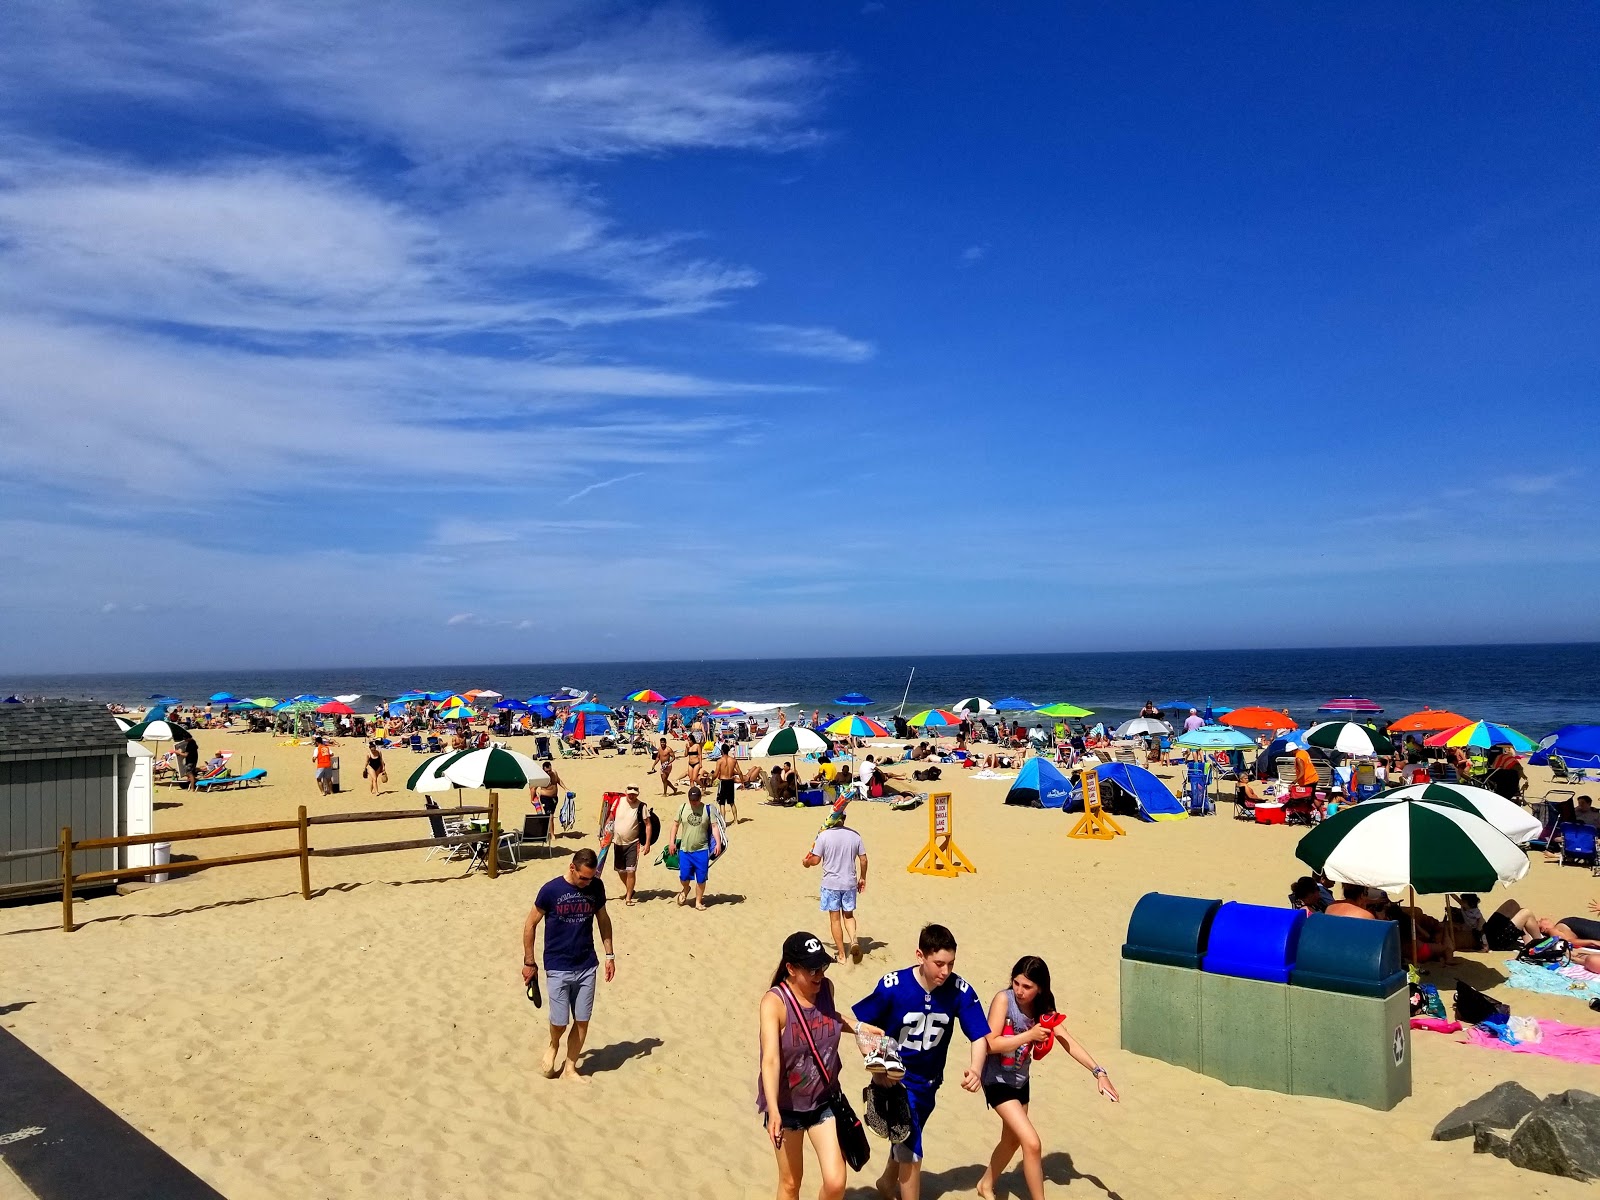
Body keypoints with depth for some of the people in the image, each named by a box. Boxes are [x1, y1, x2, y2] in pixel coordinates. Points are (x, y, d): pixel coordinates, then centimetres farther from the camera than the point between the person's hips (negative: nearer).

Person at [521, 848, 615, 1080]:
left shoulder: (596, 887, -5)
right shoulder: (551, 890, -15)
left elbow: (603, 919, 10)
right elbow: (530, 924, -4)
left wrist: (610, 954, 8)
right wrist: (529, 962, -2)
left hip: (587, 967, 3)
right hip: (558, 968, -3)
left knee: (582, 1021, 6)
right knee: (560, 1022, 0)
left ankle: (570, 1068, 24)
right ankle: (553, 1046, 33)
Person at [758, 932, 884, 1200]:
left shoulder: (826, 987, -9)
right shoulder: (774, 1002, -26)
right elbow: (770, 1059, -36)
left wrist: (858, 1026, 1)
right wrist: (773, 1111, -47)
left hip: (824, 1100, 4)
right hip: (787, 1105, -3)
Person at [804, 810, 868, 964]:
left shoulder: (824, 835, -11)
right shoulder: (854, 835, -1)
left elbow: (816, 860, -9)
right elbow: (863, 859, 2)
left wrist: (806, 862, 12)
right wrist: (862, 878, 16)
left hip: (831, 883, -3)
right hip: (850, 882, 3)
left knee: (835, 918, 8)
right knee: (848, 915, 18)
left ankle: (841, 955, 12)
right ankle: (854, 939, -9)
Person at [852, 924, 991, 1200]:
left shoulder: (960, 991, -22)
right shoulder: (893, 986, -28)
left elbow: (980, 1035, -20)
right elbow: (860, 1023, -15)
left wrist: (976, 1069, -39)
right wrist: (874, 1060, -26)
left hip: (929, 1081, 5)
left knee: (907, 1137, 27)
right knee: (911, 1150, -8)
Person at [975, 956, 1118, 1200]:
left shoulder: (1043, 1008, -5)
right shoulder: (1003, 999, -23)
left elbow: (1068, 1041, -10)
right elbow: (990, 1044, -25)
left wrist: (1098, 1072, -20)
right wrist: (1029, 1035, -30)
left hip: (1020, 1080, 7)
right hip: (998, 1081, -7)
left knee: (1012, 1140, 23)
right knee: (1032, 1143, -15)